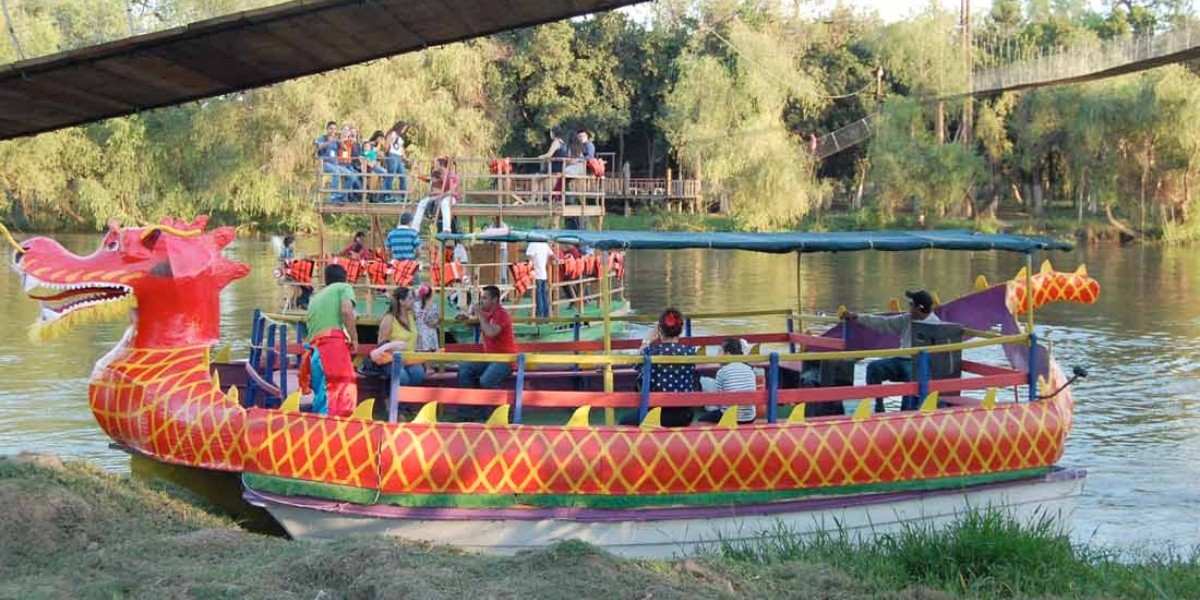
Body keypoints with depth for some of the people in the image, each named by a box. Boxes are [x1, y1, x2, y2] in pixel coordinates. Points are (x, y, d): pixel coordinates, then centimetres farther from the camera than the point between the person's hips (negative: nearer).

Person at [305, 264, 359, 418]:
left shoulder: (316, 297, 34)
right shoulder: (344, 287, 15)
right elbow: (346, 311, -4)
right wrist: (354, 339, 0)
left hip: (314, 344, 7)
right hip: (334, 340, -7)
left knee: (326, 390, 9)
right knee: (345, 388, -15)